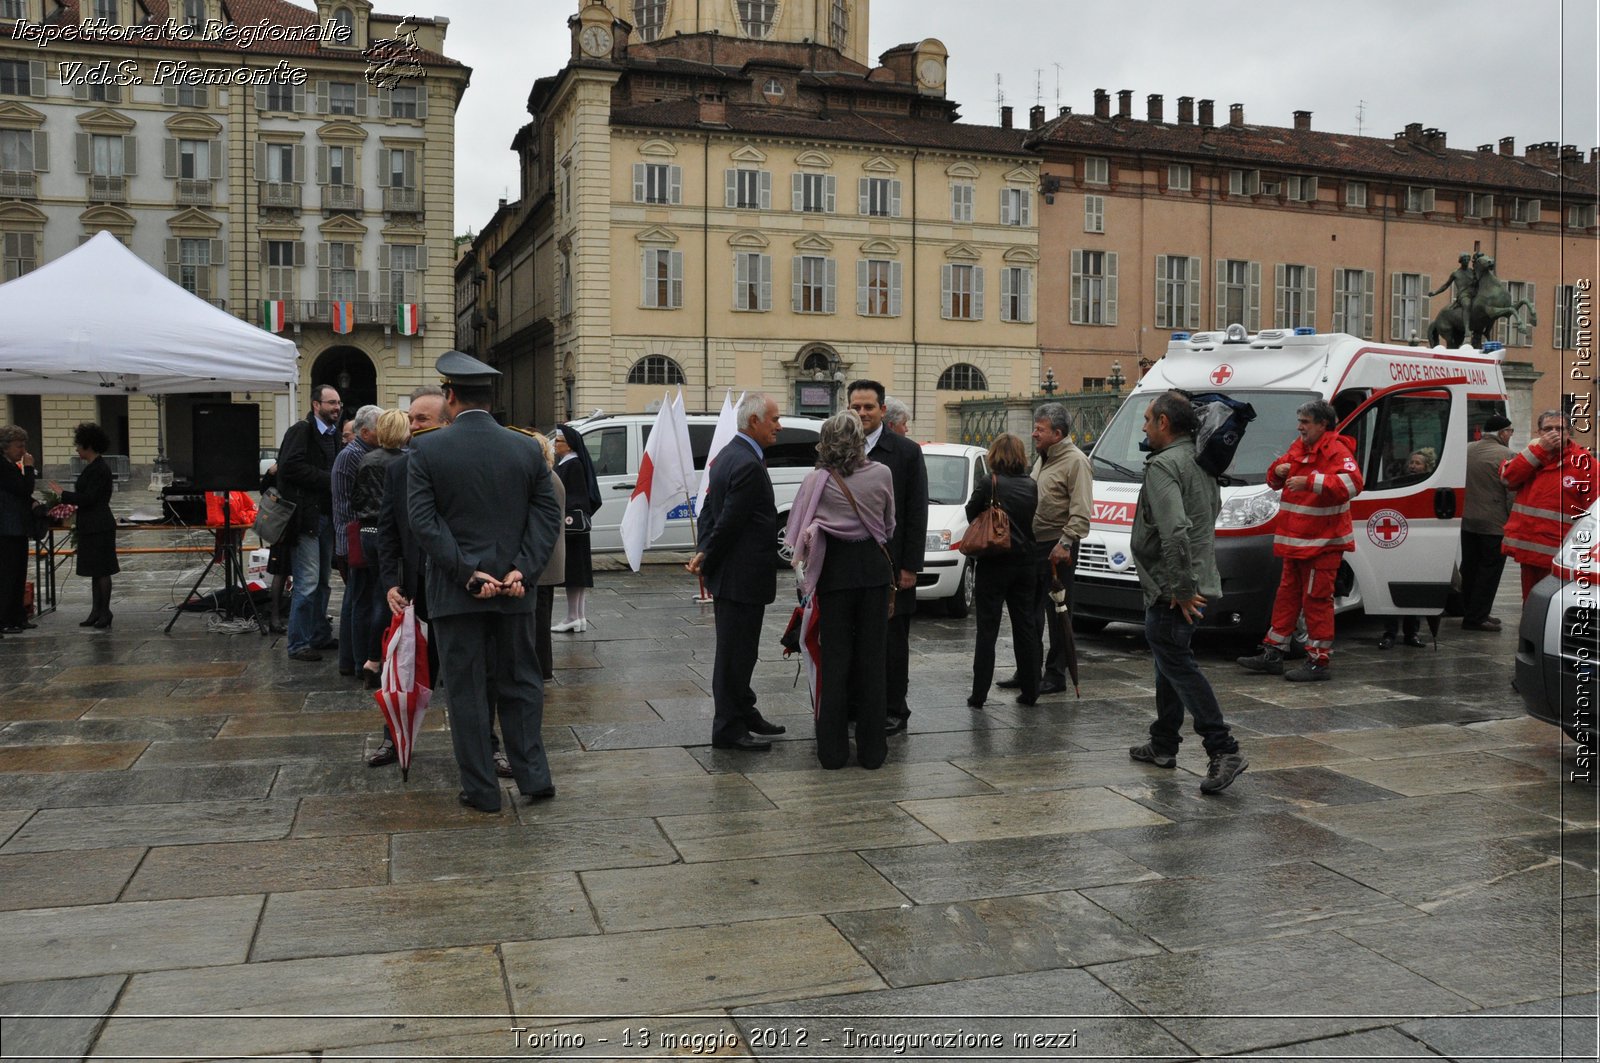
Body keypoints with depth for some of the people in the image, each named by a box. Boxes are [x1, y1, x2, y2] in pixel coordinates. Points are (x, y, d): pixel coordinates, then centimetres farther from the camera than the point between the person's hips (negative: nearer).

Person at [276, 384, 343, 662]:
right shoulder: (301, 431, -9)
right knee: (307, 582, -8)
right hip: (307, 515, -9)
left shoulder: (334, 434, 16)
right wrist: (329, 480, -19)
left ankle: (320, 636, 25)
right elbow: (291, 467, -21)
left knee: (323, 581, 15)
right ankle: (298, 644, -2)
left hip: (327, 515, 9)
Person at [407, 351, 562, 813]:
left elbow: (423, 520, -12)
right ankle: (534, 776, 15)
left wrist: (468, 573, -13)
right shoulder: (526, 448, 2)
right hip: (514, 590, 2)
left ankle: (481, 789, 13)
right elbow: (548, 516, -3)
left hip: (455, 592, -2)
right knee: (520, 683, 16)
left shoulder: (427, 450, -6)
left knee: (466, 691, 7)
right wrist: (521, 570, -8)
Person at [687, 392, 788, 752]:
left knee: (739, 651, 19)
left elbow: (711, 510, 14)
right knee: (735, 652, -1)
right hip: (742, 577, -10)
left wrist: (703, 554, 6)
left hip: (730, 574, 10)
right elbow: (728, 521, -21)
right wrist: (706, 563, -9)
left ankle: (745, 714, 32)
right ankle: (728, 729, 9)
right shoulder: (749, 465, -21)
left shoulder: (728, 454, 11)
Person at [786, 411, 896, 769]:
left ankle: (832, 749, 10)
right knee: (871, 656, 7)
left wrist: (803, 566, 13)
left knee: (835, 657, 6)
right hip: (874, 567, 1)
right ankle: (872, 749, 12)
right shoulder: (881, 474, -2)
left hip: (834, 570, -1)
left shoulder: (817, 480, -6)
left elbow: (800, 531, -1)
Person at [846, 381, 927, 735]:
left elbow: (917, 514, -5)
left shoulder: (906, 451, -3)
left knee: (892, 642, 6)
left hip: (890, 565, -3)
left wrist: (910, 566, -9)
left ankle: (893, 711, 15)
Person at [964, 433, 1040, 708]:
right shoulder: (1031, 486, 2)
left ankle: (979, 694, 1)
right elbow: (1031, 520, 9)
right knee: (1026, 626, 12)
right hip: (1025, 563, 4)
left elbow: (971, 513, -1)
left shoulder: (988, 483, -12)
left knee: (987, 629, 1)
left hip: (993, 564, -4)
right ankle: (1029, 690, 17)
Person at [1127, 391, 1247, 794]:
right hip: (1200, 584, 10)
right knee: (1170, 662, 18)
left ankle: (1223, 749, -12)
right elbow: (1213, 510, 27)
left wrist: (1181, 588, -22)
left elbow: (1175, 531, -29)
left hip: (1171, 591, -10)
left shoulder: (1163, 466, -17)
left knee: (1178, 664, -8)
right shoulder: (1201, 462, 15)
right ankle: (1163, 746, 28)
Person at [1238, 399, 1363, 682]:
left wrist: (1310, 481, -35)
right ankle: (1272, 654, 21)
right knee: (1287, 595, 14)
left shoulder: (1337, 451, -12)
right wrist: (1278, 471, 1)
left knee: (1316, 600, -6)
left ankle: (1318, 662, 1)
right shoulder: (1299, 448, 14)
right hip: (1295, 541, 9)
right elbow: (1275, 481, 26)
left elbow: (1352, 483, -29)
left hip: (1322, 543, -9)